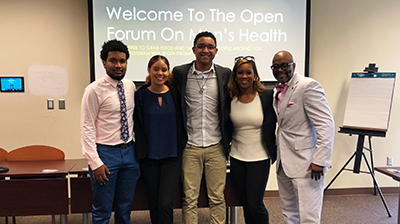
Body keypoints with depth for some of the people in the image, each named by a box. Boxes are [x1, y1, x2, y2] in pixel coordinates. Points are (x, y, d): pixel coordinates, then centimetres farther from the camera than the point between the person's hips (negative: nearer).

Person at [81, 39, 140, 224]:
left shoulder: (131, 86, 6)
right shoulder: (94, 90, -11)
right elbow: (87, 128, -12)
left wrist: (138, 147, 9)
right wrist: (95, 162, -17)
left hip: (129, 151, 5)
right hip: (105, 153, -5)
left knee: (125, 209, 17)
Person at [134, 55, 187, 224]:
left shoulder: (175, 94, 1)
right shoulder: (140, 95, 0)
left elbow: (182, 123, 8)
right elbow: (137, 127, 4)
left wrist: (181, 146, 2)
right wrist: (141, 150, -1)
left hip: (172, 156, 0)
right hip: (149, 158, 1)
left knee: (165, 203, -7)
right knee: (154, 204, 12)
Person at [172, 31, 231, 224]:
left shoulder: (225, 74, 1)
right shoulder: (179, 72, -1)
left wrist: (229, 140, 6)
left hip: (216, 147, 1)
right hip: (190, 147, 0)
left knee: (217, 198, 11)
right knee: (189, 199, 8)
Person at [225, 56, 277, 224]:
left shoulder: (267, 97, -7)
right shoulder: (230, 99, 0)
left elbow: (271, 127, -2)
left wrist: (274, 152, -4)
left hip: (259, 159, -3)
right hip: (237, 158, 3)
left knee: (255, 204, -2)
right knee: (245, 204, 13)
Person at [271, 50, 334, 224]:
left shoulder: (308, 86, -13)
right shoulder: (278, 90, 13)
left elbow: (326, 124, -18)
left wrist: (320, 161, -22)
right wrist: (278, 154, 13)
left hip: (305, 164, -8)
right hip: (284, 164, 8)